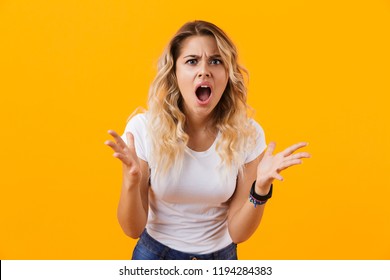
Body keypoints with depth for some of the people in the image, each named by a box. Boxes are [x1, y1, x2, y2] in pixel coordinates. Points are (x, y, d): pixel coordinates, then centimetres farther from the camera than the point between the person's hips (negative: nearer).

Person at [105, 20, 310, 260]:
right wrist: (132, 180, -32)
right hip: (155, 254, -1)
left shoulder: (248, 134, -15)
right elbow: (133, 229, -14)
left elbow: (237, 233, -12)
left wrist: (262, 187, -28)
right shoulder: (144, 128, -18)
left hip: (220, 257, 1)